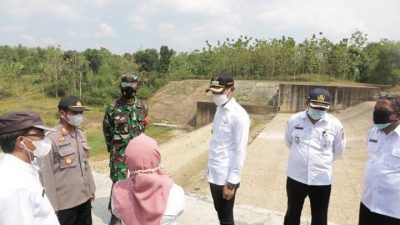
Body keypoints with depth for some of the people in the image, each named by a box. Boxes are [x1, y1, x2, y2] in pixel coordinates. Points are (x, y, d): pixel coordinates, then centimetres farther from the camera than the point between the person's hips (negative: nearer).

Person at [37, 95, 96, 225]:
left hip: (85, 198, 7)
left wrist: (91, 189, 14)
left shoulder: (81, 134, 6)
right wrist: (52, 205, -13)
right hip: (65, 202, -6)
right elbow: (46, 175, -16)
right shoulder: (51, 139, -17)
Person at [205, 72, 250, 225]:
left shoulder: (238, 115, -18)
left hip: (226, 177, -7)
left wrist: (231, 182, -17)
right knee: (220, 212, 23)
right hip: (214, 174, 8)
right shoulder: (219, 109, 6)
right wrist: (211, 167, 12)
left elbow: (240, 151, -18)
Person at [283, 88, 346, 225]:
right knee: (292, 213, 18)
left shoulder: (335, 125, -9)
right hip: (296, 176, 0)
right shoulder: (294, 120, -8)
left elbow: (338, 150, 5)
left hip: (322, 179, 0)